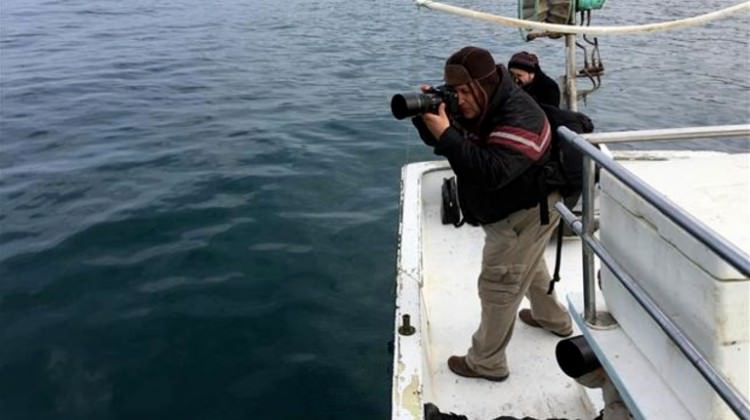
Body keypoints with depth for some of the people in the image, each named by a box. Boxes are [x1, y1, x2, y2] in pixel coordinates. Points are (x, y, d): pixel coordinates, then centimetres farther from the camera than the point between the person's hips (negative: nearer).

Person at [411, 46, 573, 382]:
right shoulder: (478, 105, -6)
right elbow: (439, 139, -3)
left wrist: (446, 134, -48)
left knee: (498, 285, -4)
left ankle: (486, 363, 10)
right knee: (526, 265, 29)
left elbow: (491, 172, -44)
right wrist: (425, 115, -25)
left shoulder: (519, 118, -34)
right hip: (507, 207, 10)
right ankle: (554, 319, 54)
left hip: (529, 210, -10)